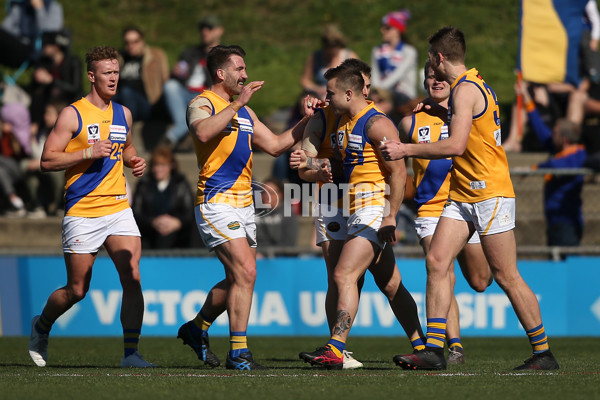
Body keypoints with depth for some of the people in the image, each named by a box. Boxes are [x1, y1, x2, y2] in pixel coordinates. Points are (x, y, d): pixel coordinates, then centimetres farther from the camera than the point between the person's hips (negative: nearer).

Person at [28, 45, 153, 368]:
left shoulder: (123, 114, 12)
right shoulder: (73, 114, -6)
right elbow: (47, 161, -10)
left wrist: (135, 161, 9)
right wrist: (88, 152, -19)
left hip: (119, 209, 4)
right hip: (82, 213, -4)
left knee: (132, 278, -12)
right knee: (77, 290, 4)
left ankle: (131, 353, -10)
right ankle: (42, 326, 33)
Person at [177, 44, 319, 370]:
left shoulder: (244, 111, 19)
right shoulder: (201, 105, -6)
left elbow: (275, 145, 22)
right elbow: (203, 133, -29)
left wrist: (306, 120, 13)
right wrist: (236, 104, -28)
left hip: (243, 203, 9)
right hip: (216, 202, -9)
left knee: (238, 279, 13)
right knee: (245, 273, -17)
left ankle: (197, 329, 33)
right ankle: (238, 353, -13)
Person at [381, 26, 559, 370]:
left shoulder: (465, 90, -14)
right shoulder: (473, 85, 15)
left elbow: (456, 145, -23)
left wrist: (407, 150, -17)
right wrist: (441, 111, 30)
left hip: (491, 194, -10)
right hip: (462, 196, 10)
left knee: (506, 276, -5)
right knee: (437, 262, -3)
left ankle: (544, 354, 4)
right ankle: (434, 350, -7)